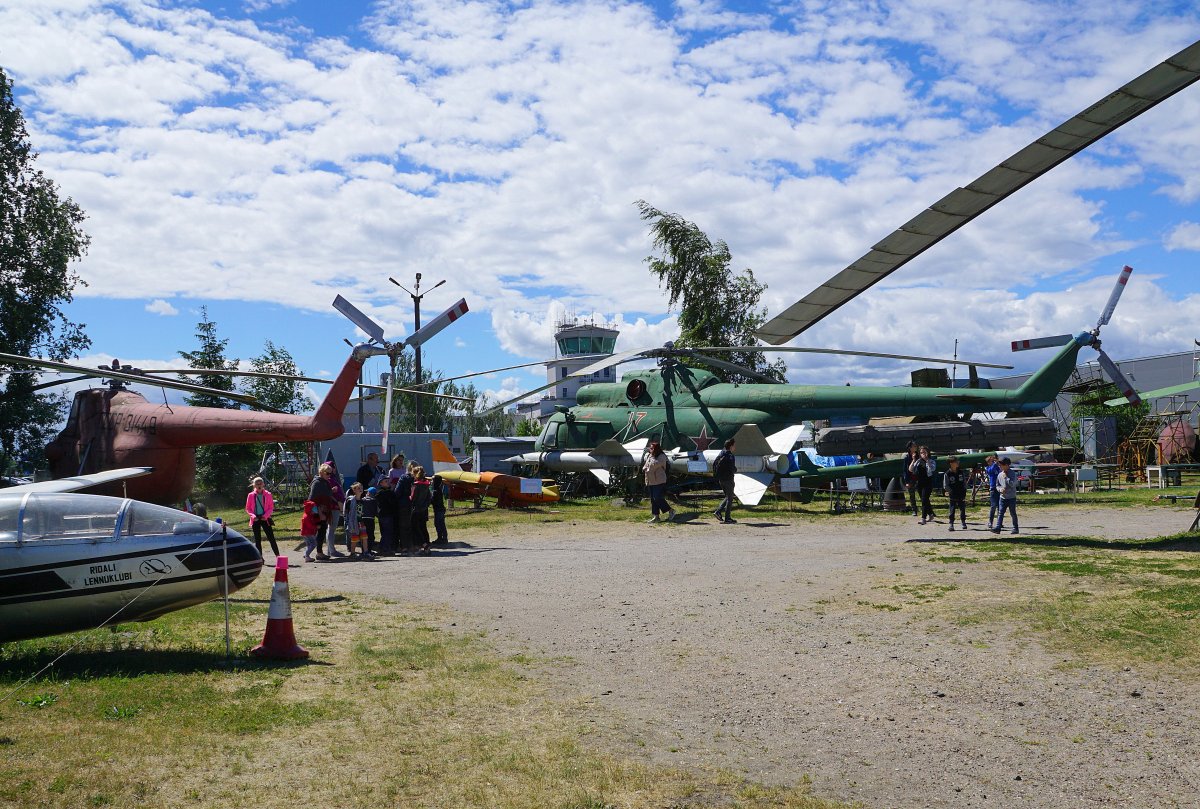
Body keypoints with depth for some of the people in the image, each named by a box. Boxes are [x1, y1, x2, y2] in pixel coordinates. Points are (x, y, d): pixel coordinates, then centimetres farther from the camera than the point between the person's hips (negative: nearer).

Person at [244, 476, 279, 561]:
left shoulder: (267, 495, 0)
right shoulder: (251, 495, 2)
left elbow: (271, 507, 2)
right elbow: (248, 509, 7)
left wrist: (266, 515, -13)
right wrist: (253, 516, -11)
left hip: (265, 518, -1)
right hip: (256, 519, 1)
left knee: (271, 538, -4)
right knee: (257, 540, 5)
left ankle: (278, 556, -3)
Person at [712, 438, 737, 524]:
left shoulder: (721, 453, 9)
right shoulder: (730, 456, -16)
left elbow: (714, 464, 12)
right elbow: (732, 468, -22)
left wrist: (716, 474, 17)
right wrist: (735, 470, -1)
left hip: (721, 479, 8)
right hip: (728, 479, -8)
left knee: (728, 497, 20)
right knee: (730, 498, 2)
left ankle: (718, 511, 8)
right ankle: (727, 518, 3)